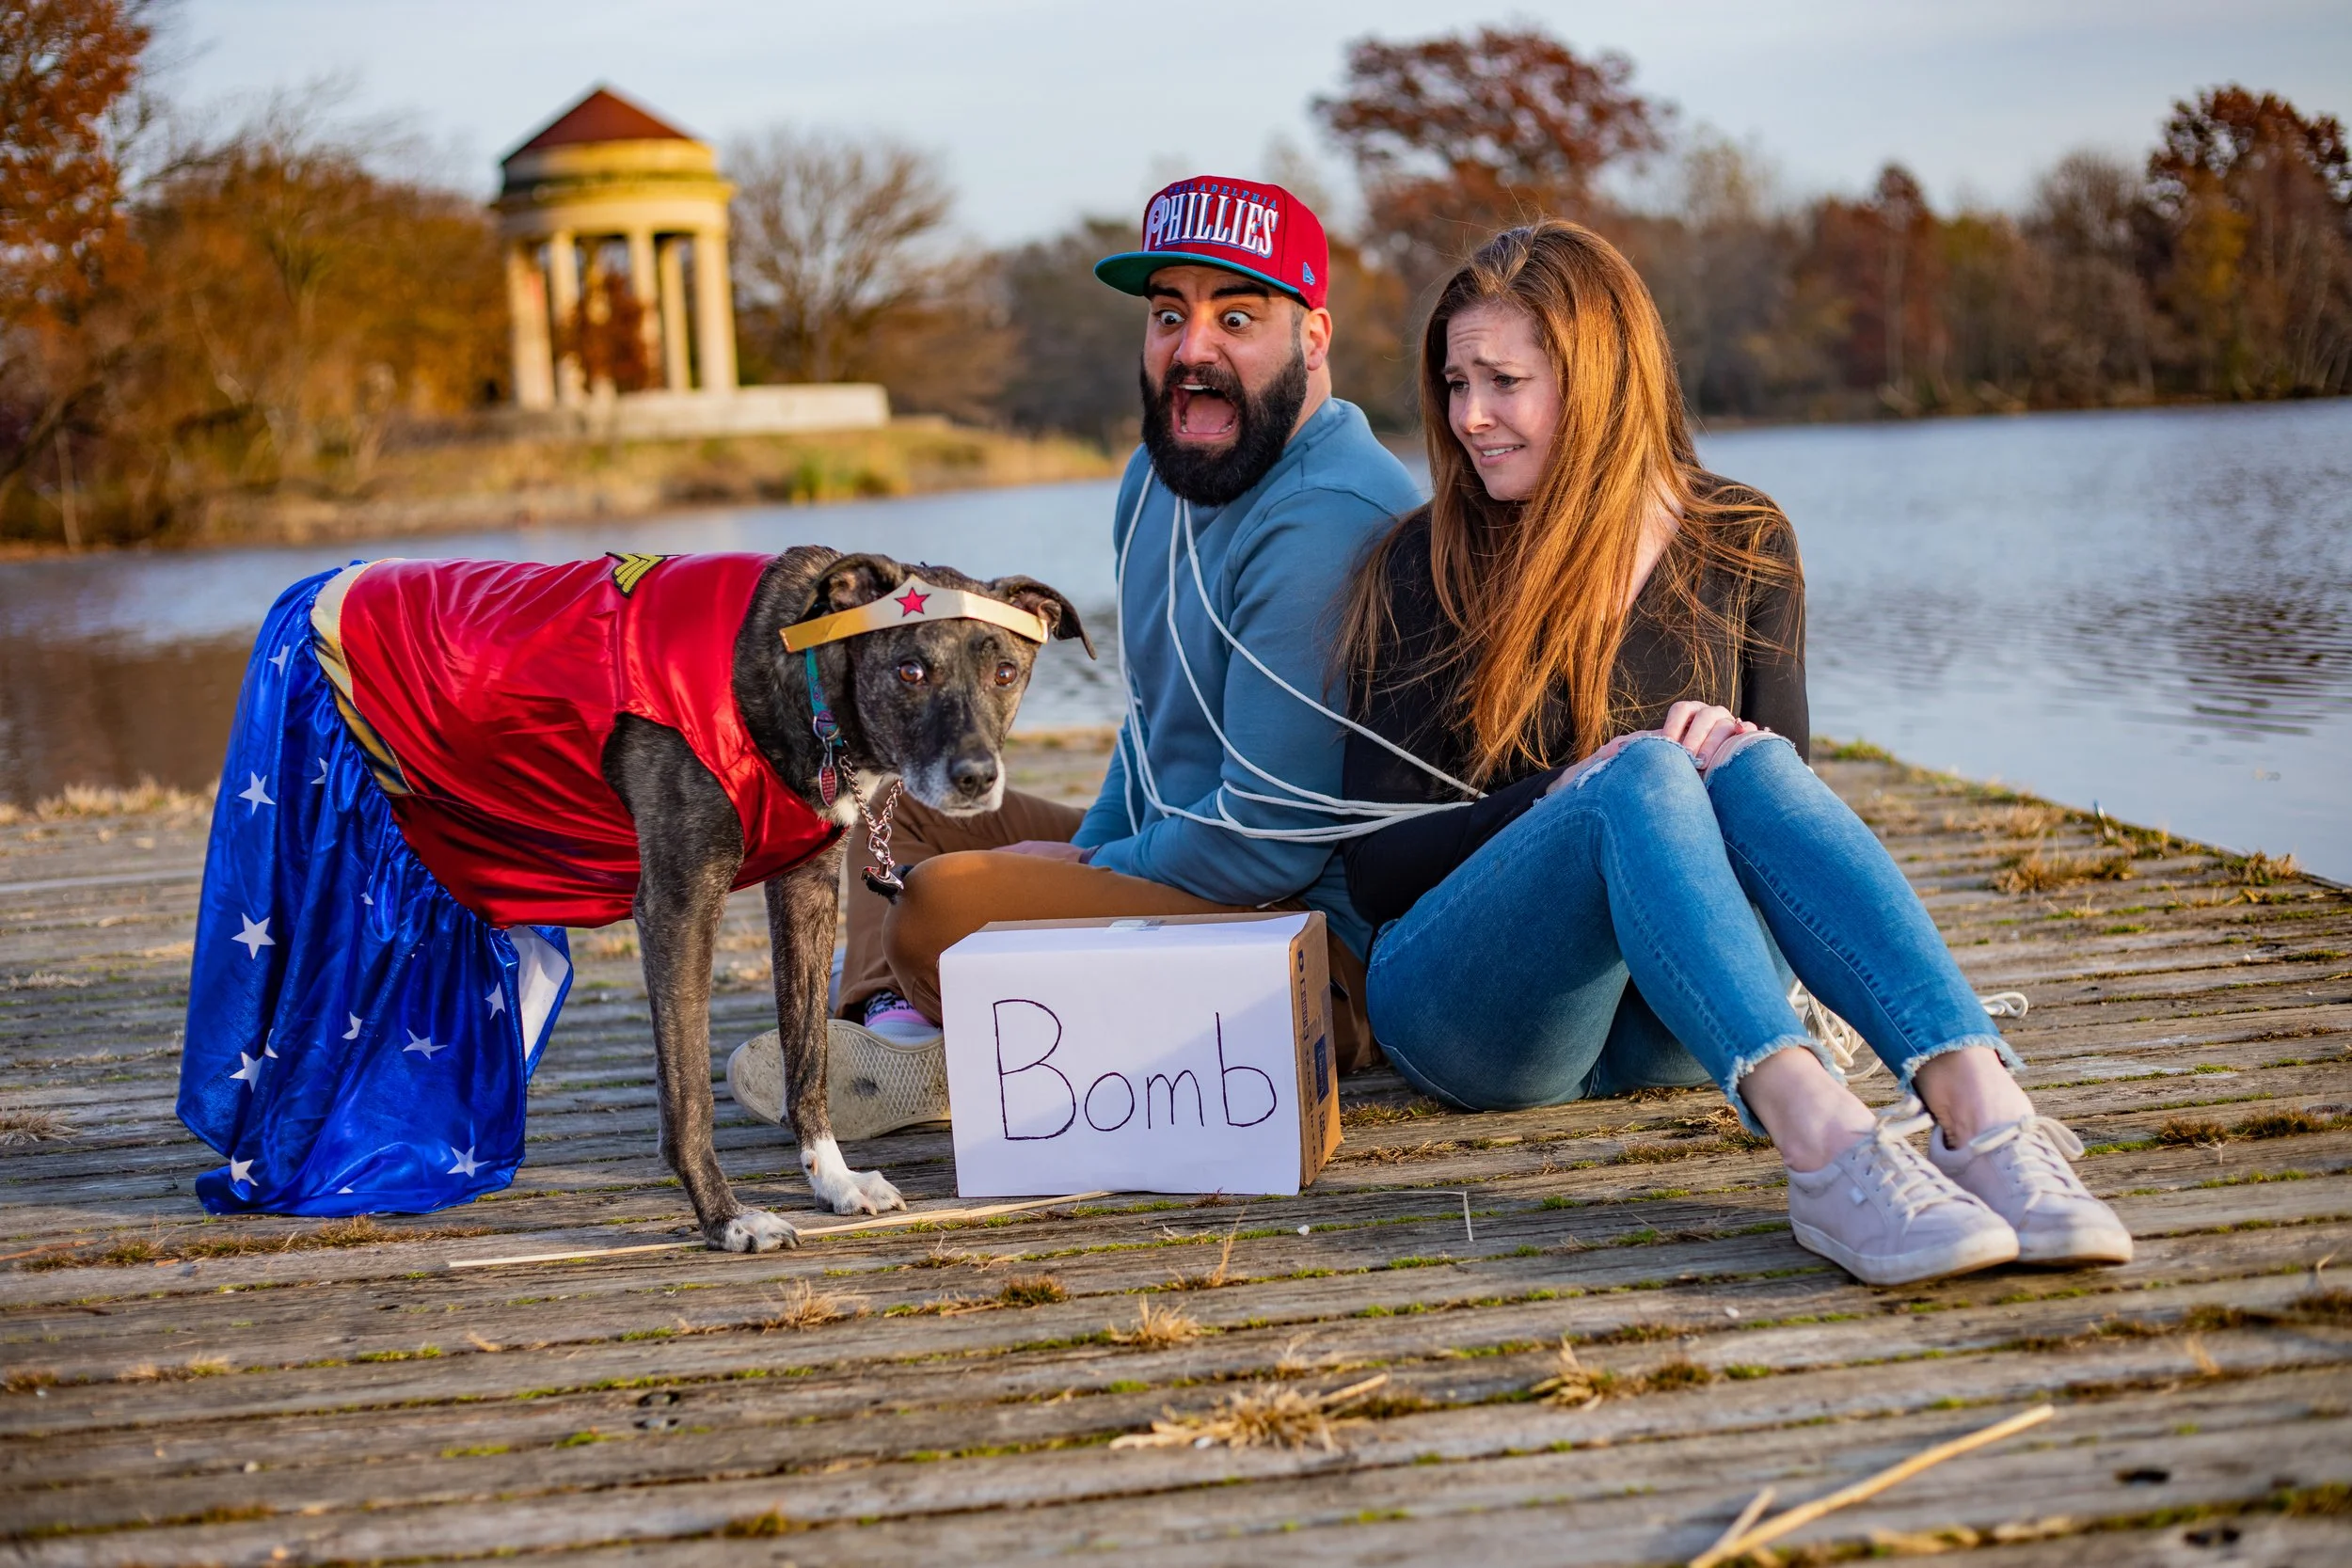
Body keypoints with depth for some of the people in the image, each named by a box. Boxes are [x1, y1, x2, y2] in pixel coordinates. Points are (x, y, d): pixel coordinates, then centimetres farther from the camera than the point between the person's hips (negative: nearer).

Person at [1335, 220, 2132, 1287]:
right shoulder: (1425, 568, 2)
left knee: (1749, 765, -29)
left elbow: (1786, 776, 10)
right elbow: (1375, 863, -2)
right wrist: (1572, 793, -19)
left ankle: (1982, 1116, -49)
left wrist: (1733, 756, -14)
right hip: (1468, 1006, -2)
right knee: (1638, 775, -32)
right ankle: (1825, 1148, -55)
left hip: (1665, 1026, 2)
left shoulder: (1737, 545, 10)